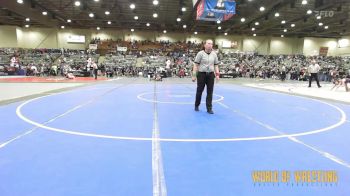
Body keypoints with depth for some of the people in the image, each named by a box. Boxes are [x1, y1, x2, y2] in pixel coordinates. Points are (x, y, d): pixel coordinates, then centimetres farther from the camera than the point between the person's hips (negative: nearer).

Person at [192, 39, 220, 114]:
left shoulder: (214, 54, 9)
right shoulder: (200, 53, -2)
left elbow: (216, 65, 12)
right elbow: (196, 65, -4)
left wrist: (217, 74, 2)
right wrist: (194, 75, -10)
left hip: (211, 75, 3)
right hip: (201, 74, -3)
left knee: (210, 92, 3)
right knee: (199, 91, 7)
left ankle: (209, 108, 11)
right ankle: (196, 106, 26)